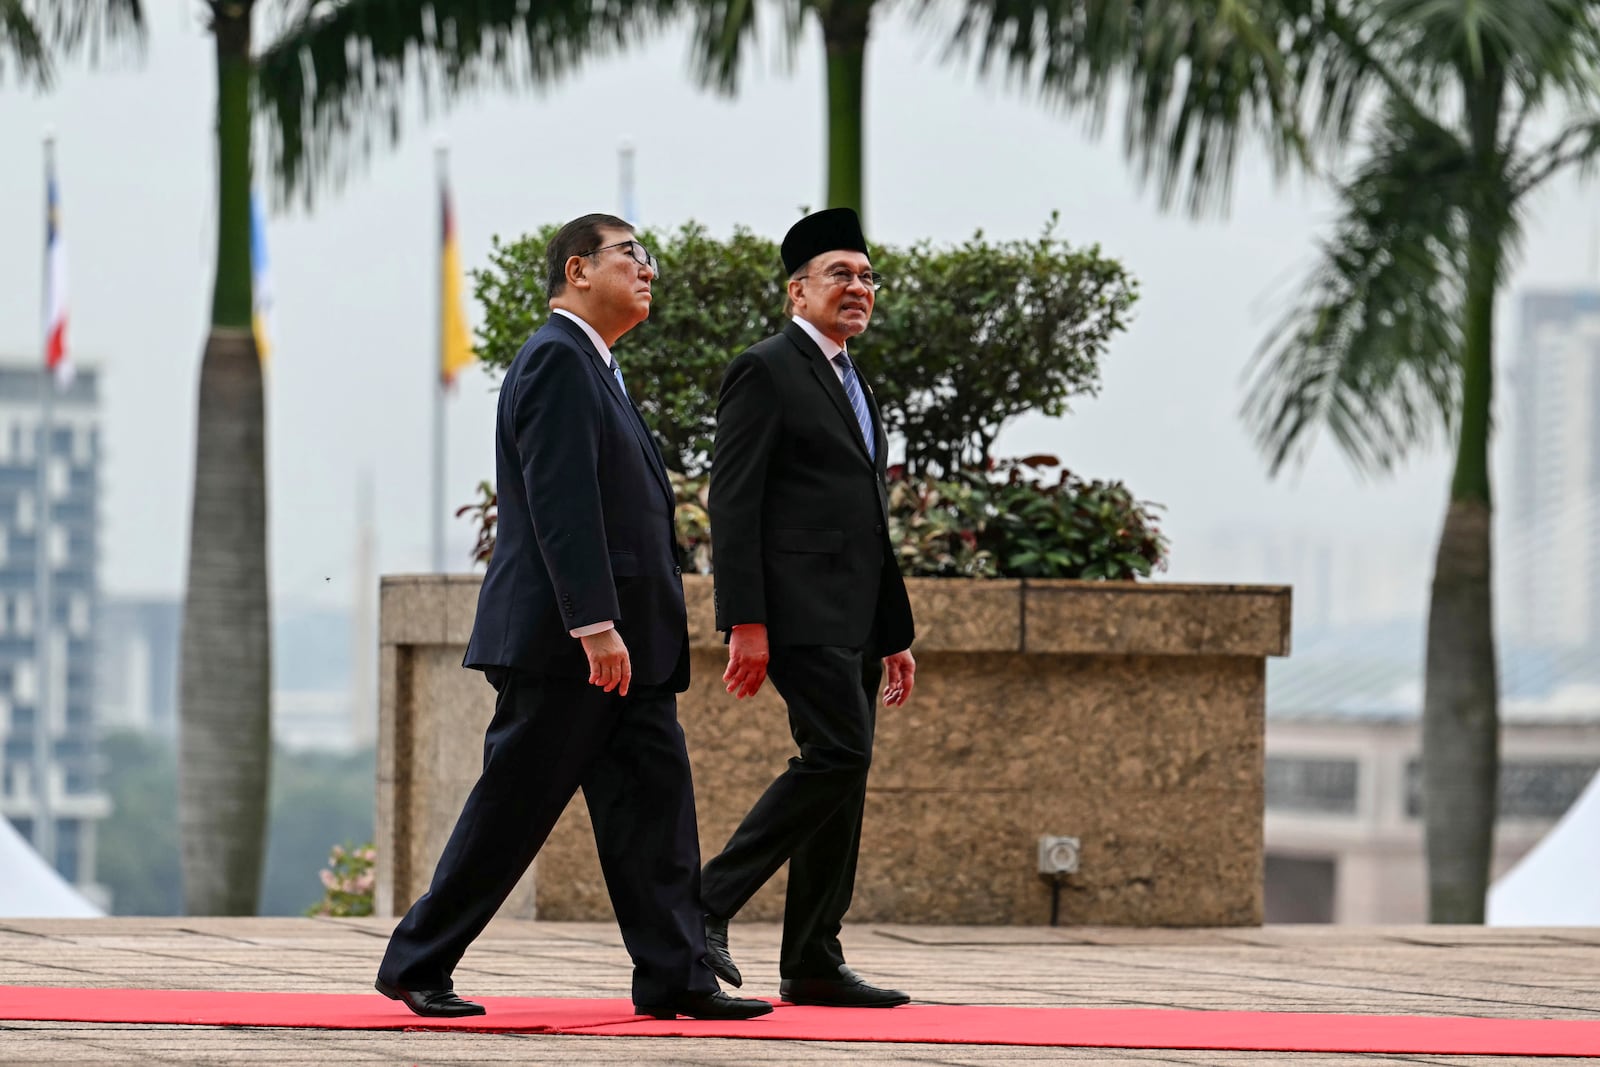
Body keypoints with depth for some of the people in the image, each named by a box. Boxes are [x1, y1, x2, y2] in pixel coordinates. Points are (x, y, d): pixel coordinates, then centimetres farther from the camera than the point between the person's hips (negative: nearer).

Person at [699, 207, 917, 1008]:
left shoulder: (851, 387, 24)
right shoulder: (764, 372, -4)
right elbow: (732, 504, -12)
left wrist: (895, 636, 21)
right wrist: (745, 623, -19)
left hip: (851, 618, 9)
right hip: (799, 606, -9)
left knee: (839, 775, 6)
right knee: (838, 755, -19)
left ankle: (813, 965, 7)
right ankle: (707, 904, -14)